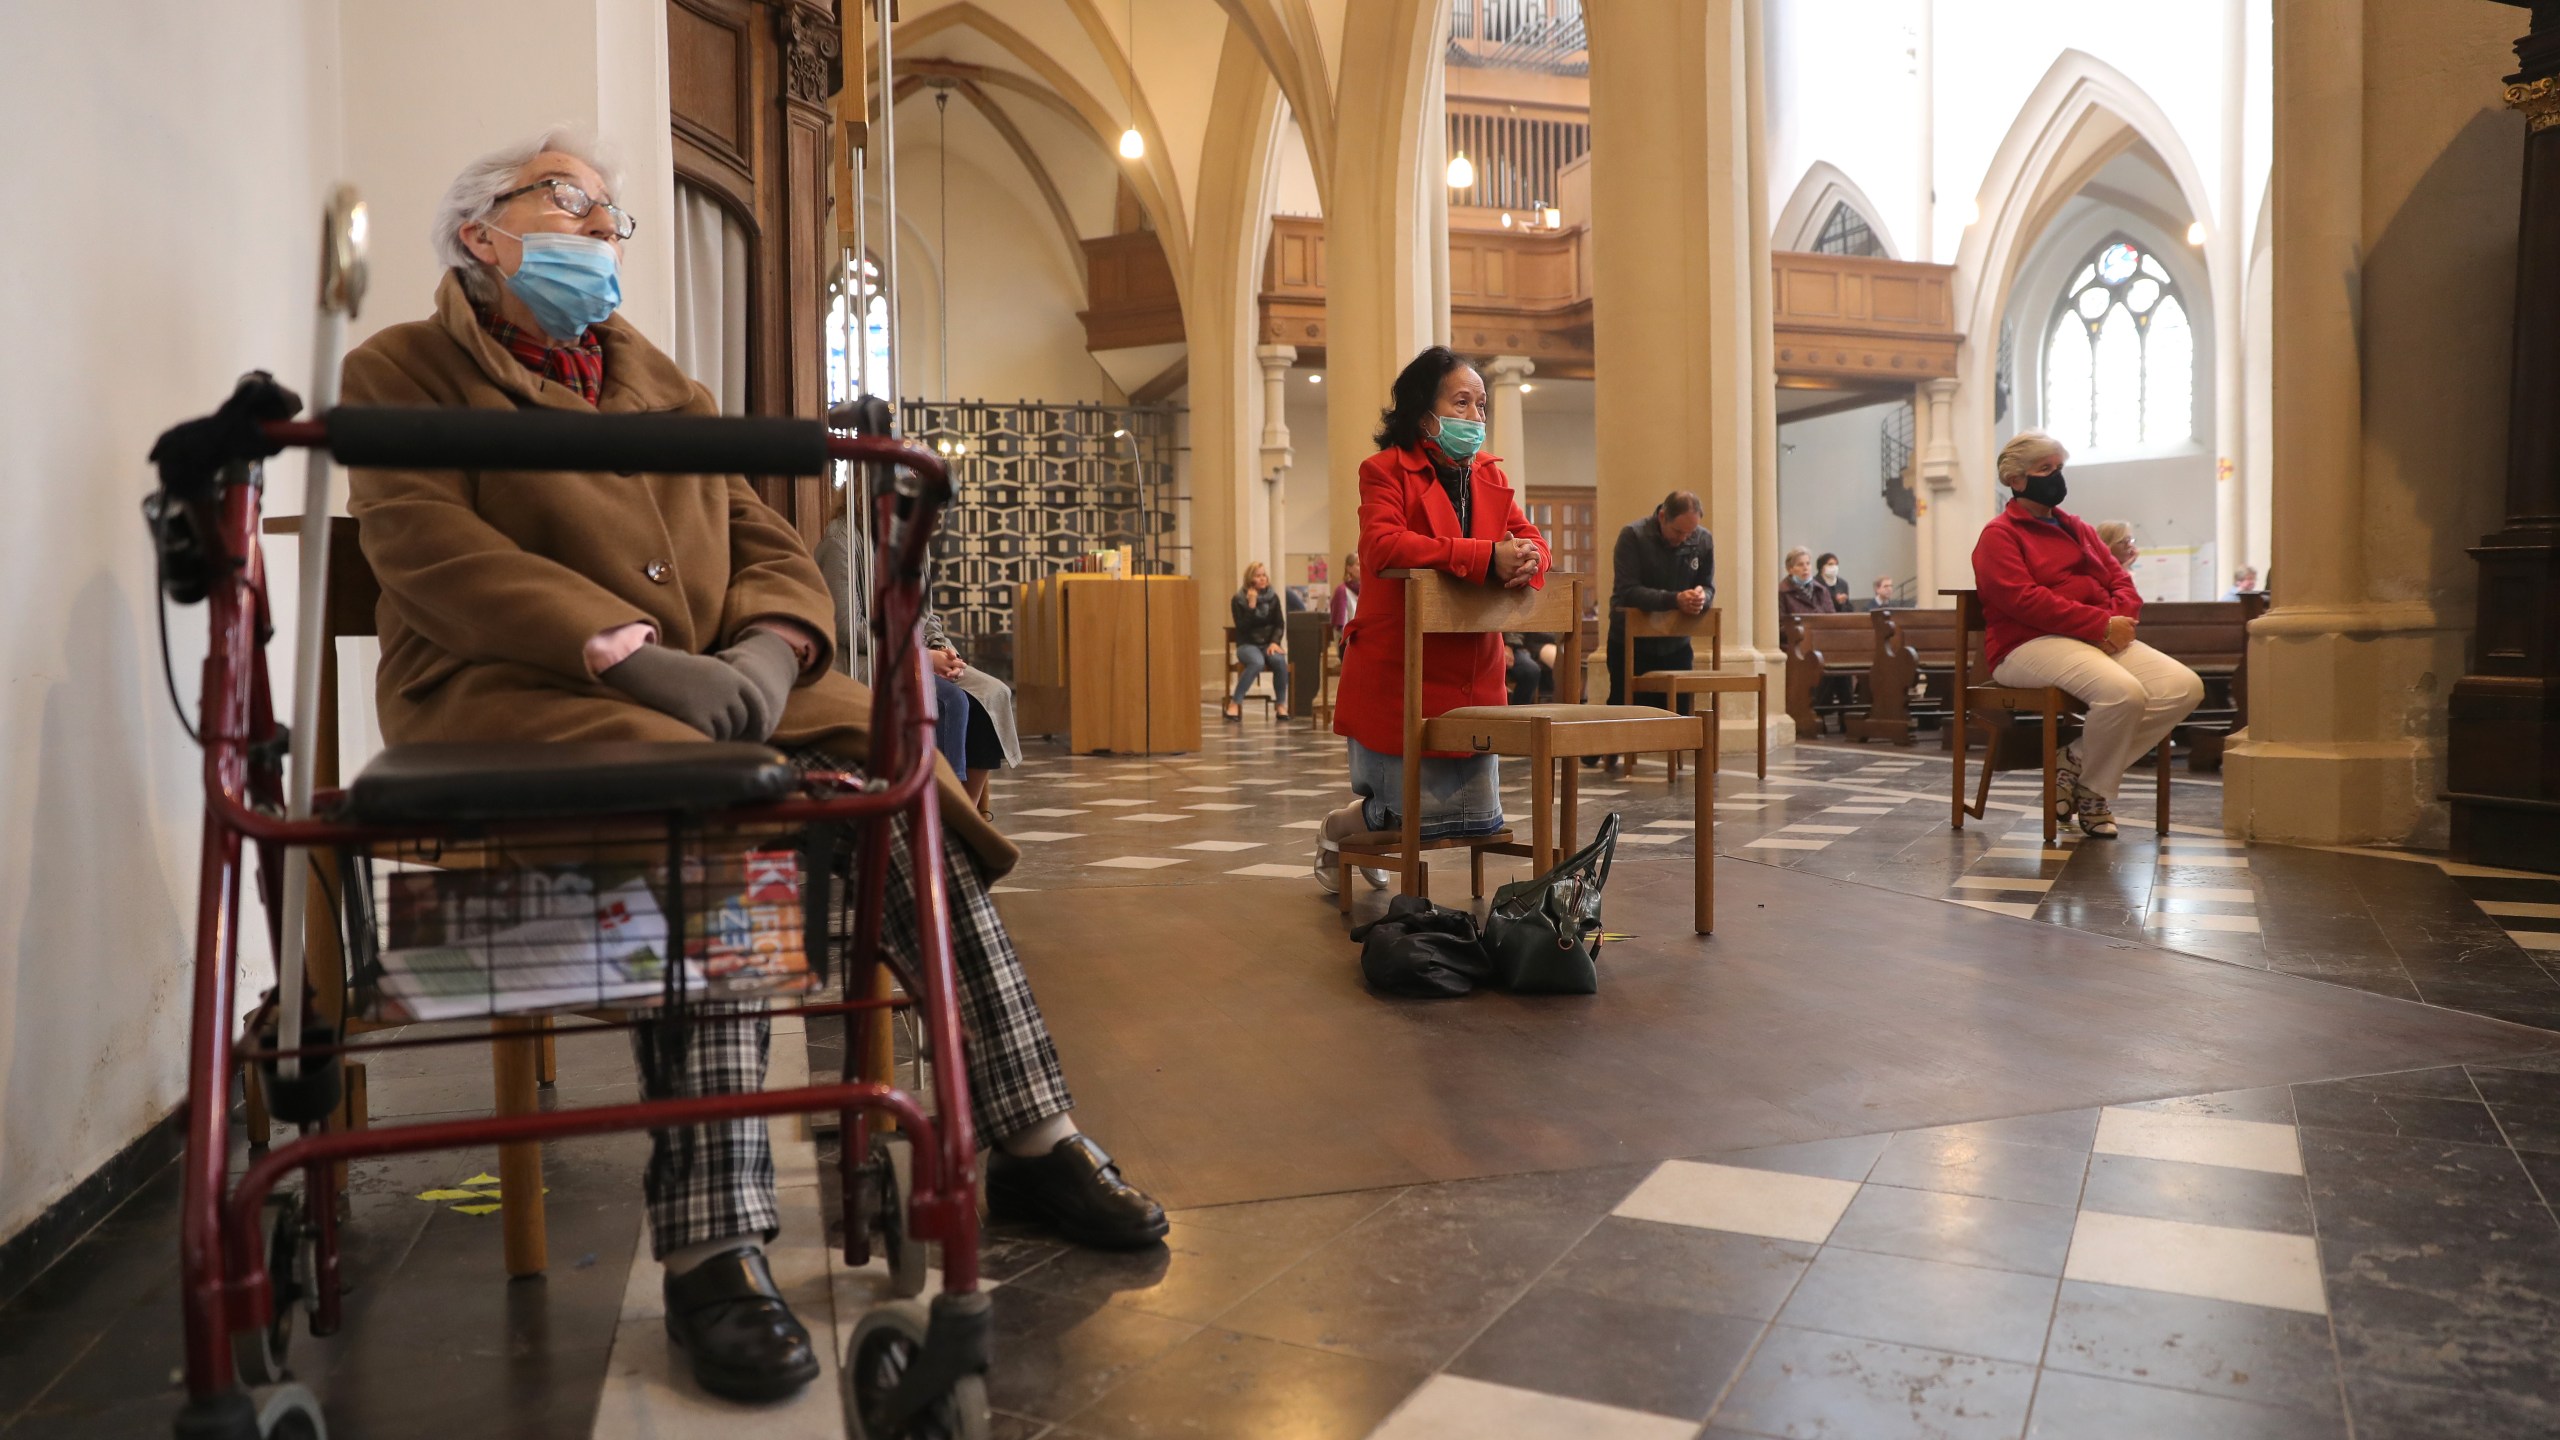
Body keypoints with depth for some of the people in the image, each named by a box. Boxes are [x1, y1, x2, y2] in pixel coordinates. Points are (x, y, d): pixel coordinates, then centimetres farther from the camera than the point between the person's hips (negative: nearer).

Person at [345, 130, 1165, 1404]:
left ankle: (1031, 1143, -9)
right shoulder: (405, 370, 8)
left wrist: (768, 648, -8)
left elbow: (765, 541, 16)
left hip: (712, 692, 5)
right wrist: (627, 650, -22)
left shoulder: (657, 380, 25)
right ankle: (712, 1251, -34)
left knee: (910, 784, -19)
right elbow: (427, 546, -9)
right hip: (510, 694, -5)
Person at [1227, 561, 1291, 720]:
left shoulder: (1272, 598, 6)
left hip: (1268, 643, 3)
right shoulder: (1238, 600, -4)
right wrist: (1251, 605, -20)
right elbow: (1242, 627, -13)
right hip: (1247, 644, -3)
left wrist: (1275, 642, -14)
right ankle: (1235, 703, -28)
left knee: (1279, 660, -32)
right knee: (1257, 662, -37)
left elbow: (1280, 624, 4)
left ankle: (1282, 705, -19)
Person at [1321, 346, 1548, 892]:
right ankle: (1335, 831, 27)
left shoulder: (1490, 474, 14)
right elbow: (1382, 547, -24)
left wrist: (1528, 561, -17)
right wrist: (1485, 557, -30)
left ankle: (1368, 825, 39)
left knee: (1478, 817, 11)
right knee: (1423, 813, -6)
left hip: (1472, 675, 7)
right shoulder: (1385, 470, -7)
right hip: (1399, 672, -7)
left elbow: (1531, 539, 10)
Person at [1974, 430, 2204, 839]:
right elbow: (2023, 600, -15)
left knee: (2185, 686, -15)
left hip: (2101, 641, 8)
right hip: (2031, 645, -8)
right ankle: (2092, 791, -7)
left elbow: (2121, 580, 16)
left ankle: (2078, 762, -7)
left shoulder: (2078, 529, 24)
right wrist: (2101, 623, -19)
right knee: (2122, 692, -34)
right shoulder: (1999, 535, 0)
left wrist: (2119, 619, -8)